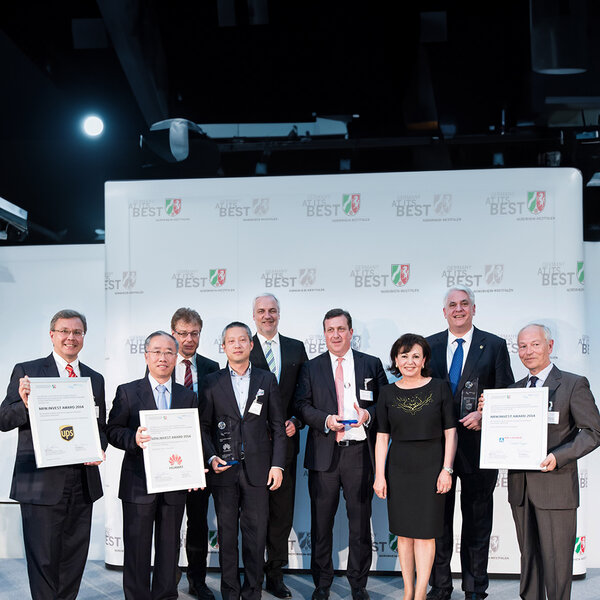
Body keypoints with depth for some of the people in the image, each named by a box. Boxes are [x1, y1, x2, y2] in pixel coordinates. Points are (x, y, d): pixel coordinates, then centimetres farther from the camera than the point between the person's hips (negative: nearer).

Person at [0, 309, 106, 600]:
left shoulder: (95, 379, 13)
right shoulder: (26, 371, 0)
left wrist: (99, 450, -4)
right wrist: (25, 404, -24)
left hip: (82, 483, 4)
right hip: (41, 483, -4)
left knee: (74, 559, 13)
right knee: (43, 558, 2)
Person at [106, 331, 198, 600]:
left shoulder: (188, 396, 10)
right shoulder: (127, 392, 2)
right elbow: (113, 431, -1)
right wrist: (134, 439, -21)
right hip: (138, 484, -3)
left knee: (169, 547, 12)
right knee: (137, 548, 3)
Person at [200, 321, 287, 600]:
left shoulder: (267, 379, 7)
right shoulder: (212, 382, 6)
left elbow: (277, 426, 6)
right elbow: (204, 426, 7)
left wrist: (277, 464, 0)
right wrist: (211, 458, -8)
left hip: (257, 470, 0)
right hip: (224, 470, 0)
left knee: (256, 535, 3)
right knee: (227, 535, 7)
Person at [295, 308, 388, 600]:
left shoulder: (372, 364, 8)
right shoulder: (311, 368, 9)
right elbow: (302, 405, 3)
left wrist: (368, 415, -13)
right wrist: (326, 420, -13)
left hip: (360, 453, 0)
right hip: (324, 453, 1)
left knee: (360, 521, 6)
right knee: (321, 522, 7)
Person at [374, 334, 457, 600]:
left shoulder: (439, 388, 0)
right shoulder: (388, 393, 4)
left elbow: (450, 433, 1)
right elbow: (382, 438, 5)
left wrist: (447, 469, -6)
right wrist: (379, 475, 0)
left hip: (430, 467, -2)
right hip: (399, 469, 2)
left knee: (425, 532, 0)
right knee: (404, 533, 8)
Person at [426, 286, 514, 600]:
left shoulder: (494, 345, 1)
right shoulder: (428, 346, 7)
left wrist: (484, 416, -16)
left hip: (478, 443, -2)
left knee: (477, 521, 9)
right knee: (438, 518, 10)